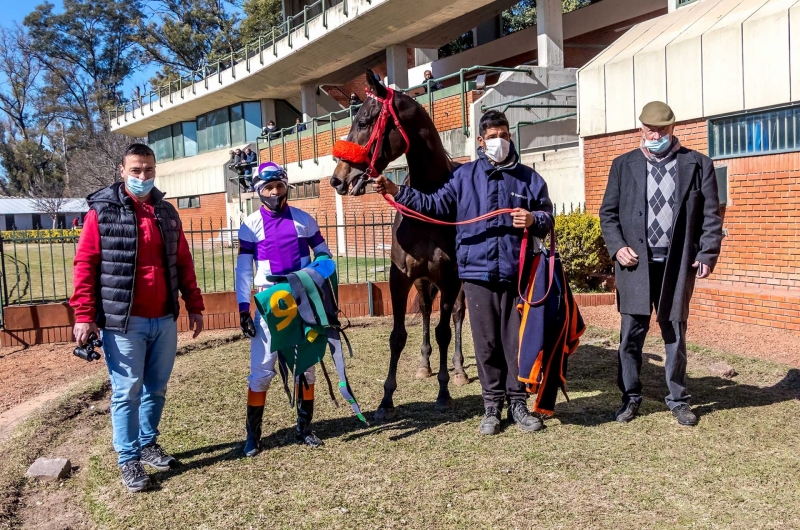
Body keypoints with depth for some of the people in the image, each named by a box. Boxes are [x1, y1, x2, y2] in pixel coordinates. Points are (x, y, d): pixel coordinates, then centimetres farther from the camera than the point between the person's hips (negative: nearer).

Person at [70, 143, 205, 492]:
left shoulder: (167, 213, 10)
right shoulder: (102, 211, -5)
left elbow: (183, 263, 14)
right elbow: (85, 264, -7)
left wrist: (194, 306, 13)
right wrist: (83, 315, -13)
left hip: (164, 320, 5)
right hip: (123, 321, -5)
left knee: (156, 389, 14)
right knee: (127, 392, 2)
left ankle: (149, 444, 32)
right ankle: (128, 460, 15)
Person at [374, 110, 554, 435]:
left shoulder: (528, 178, 8)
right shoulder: (465, 176, 8)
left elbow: (548, 218, 9)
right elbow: (435, 205, 5)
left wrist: (533, 220, -14)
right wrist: (396, 191, -4)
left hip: (516, 273, 0)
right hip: (478, 273, 0)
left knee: (517, 340, 6)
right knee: (486, 343, 6)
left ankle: (517, 402, 20)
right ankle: (492, 405, 18)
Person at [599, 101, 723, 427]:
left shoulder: (698, 164, 5)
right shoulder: (623, 165, 8)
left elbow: (711, 215, 3)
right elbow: (608, 212, 8)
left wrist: (707, 255, -5)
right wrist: (617, 247, -5)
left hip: (678, 263, 0)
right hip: (636, 262, 1)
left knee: (675, 334, 8)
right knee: (632, 334, 3)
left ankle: (678, 400, 21)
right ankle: (630, 397, 17)